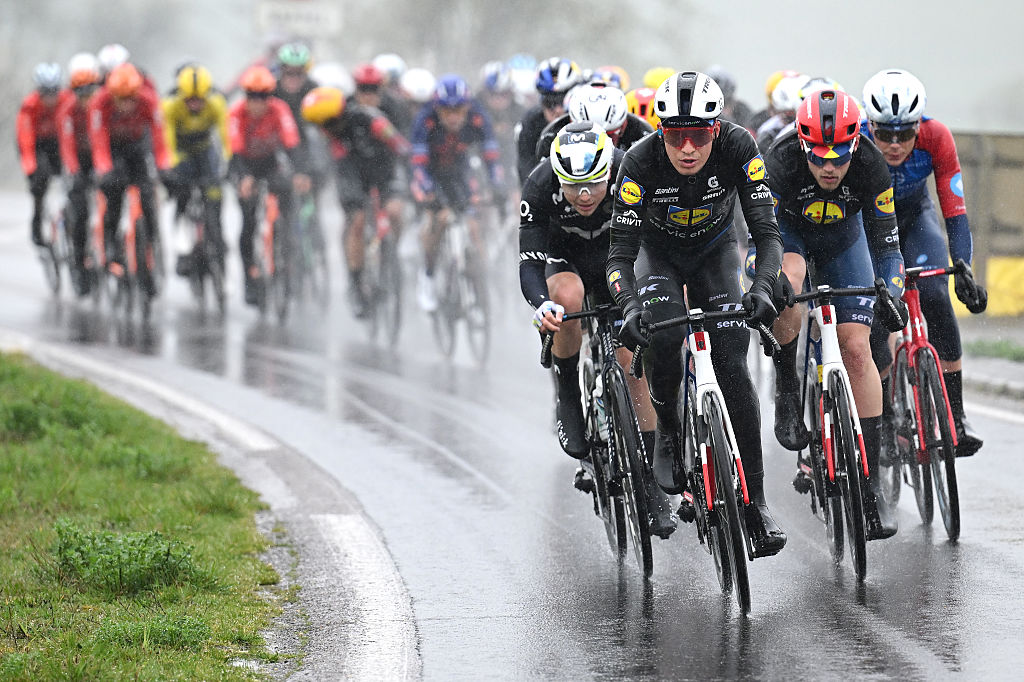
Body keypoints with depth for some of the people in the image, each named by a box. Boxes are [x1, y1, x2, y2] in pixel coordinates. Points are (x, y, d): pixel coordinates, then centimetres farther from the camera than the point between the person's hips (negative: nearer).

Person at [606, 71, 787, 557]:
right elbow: (620, 253, -32)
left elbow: (767, 232, -30)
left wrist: (762, 288, -49)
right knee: (661, 334, -31)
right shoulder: (640, 162, -32)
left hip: (715, 251, 0)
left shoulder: (738, 149, -30)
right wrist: (631, 307, -51)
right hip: (658, 252, 0)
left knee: (732, 366, -15)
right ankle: (668, 430, -2)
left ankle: (754, 503, -12)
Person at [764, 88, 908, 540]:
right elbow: (759, 239, -33)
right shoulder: (780, 164, -34)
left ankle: (869, 485, -5)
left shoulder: (871, 167, -30)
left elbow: (886, 247, -24)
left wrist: (890, 294, -39)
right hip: (786, 229, -1)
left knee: (857, 350, -10)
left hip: (841, 236, 1)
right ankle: (787, 389, -10)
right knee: (786, 285, -37)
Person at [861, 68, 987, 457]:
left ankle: (955, 418, -16)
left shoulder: (936, 138, -31)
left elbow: (955, 214, -29)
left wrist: (963, 271, -42)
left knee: (935, 297, -22)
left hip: (914, 217, 0)